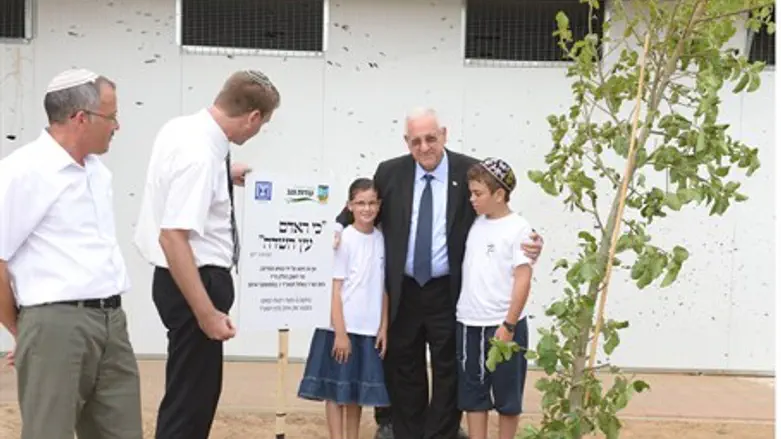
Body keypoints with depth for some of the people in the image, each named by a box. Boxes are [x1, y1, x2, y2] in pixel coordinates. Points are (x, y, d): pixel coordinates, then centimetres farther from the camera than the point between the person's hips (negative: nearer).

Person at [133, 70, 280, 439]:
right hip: (195, 281, -10)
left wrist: (223, 177, 34)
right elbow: (173, 237, -31)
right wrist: (206, 312, -30)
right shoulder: (200, 155, -26)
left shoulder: (182, 128, 3)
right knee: (190, 395, -1)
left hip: (193, 277, 10)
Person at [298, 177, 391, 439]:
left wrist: (384, 327, 5)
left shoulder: (382, 239, 5)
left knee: (357, 391, 13)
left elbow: (384, 288, 9)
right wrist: (340, 332, -13)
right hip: (342, 327, -5)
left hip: (369, 329, 5)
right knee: (336, 389, 2)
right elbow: (334, 288, -10)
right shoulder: (343, 239, -9)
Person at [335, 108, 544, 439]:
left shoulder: (470, 172, -6)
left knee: (448, 371, 7)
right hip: (402, 293, 2)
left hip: (448, 294, -2)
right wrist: (339, 226, -11)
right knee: (403, 371, 13)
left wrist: (527, 244, -17)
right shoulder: (389, 172, 0)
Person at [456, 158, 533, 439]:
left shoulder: (518, 228, -9)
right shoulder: (475, 224, 7)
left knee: (506, 394, 9)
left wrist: (509, 325, -16)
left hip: (503, 325, -6)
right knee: (472, 393, 10)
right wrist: (464, 317, 9)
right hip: (468, 323, 6)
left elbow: (523, 279, -13)